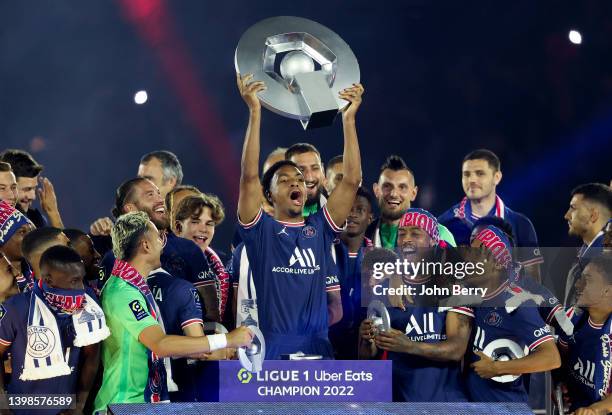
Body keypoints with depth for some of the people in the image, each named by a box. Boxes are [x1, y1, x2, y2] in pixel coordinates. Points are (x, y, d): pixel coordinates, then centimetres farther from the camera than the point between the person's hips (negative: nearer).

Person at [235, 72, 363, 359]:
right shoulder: (260, 230, 5)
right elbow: (249, 176, -7)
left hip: (318, 347, 3)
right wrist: (255, 113, -11)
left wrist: (349, 119, 0)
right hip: (272, 351, -3)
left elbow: (352, 180, 6)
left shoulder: (319, 229, 13)